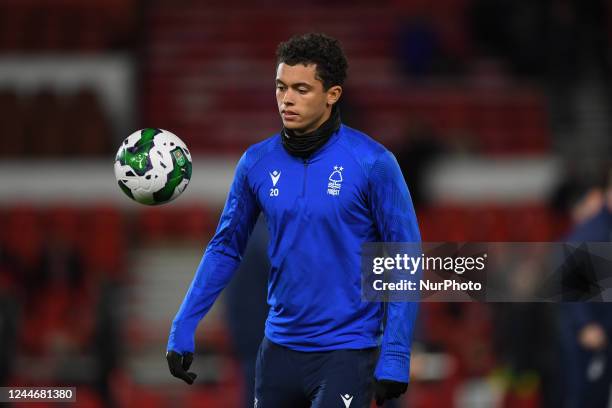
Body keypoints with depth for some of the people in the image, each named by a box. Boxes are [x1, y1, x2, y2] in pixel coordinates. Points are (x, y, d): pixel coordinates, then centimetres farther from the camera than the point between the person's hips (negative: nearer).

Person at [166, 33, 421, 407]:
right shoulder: (257, 162, 2)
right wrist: (183, 329, 7)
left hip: (345, 352, -5)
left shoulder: (373, 163, -10)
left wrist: (395, 359, -14)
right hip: (280, 347, 5)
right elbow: (225, 249, 13)